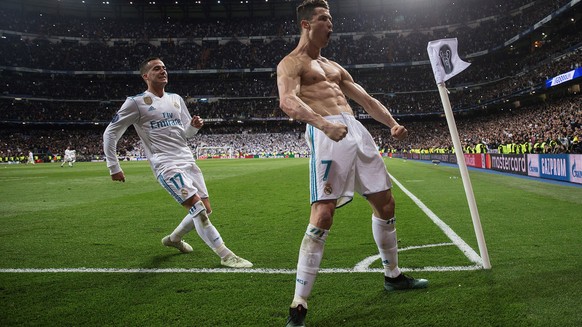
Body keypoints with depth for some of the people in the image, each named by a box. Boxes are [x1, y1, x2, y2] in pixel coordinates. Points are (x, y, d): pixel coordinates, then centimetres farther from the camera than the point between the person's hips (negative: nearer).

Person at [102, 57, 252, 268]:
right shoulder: (136, 102, -3)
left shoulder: (176, 99, 15)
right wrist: (113, 167, 0)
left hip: (188, 160, 7)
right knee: (197, 207, -19)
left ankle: (174, 238, 33)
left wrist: (195, 125, -3)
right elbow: (110, 133, 2)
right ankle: (226, 256, -12)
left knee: (205, 210, 8)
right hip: (166, 165, -7)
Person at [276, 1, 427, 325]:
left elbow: (367, 99, 25)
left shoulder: (334, 66, 28)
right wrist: (323, 123, -35)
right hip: (326, 134, -8)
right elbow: (287, 101, -18)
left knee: (385, 203, 13)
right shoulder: (291, 63, 3)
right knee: (323, 216, -19)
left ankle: (393, 276, 33)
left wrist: (393, 123, 8)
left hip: (356, 130, 8)